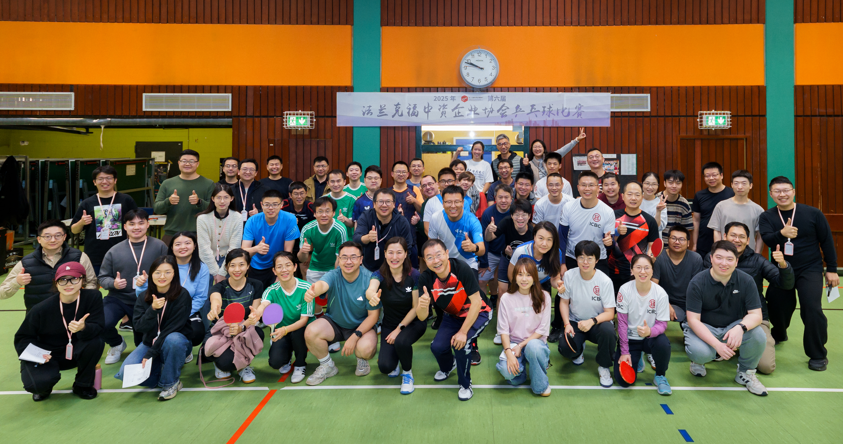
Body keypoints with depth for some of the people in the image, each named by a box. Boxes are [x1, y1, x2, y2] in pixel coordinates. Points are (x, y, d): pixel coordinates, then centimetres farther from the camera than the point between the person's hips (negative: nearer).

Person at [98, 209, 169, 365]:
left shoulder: (159, 247, -5)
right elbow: (103, 277, 7)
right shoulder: (114, 251, 2)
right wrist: (113, 283, -15)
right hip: (118, 298, 1)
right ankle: (117, 344, 10)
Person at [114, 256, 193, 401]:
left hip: (177, 341, -3)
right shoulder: (144, 298, -2)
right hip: (149, 343, 3)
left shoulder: (182, 295, -15)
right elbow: (139, 327, -11)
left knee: (173, 339, -39)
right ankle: (160, 374, 9)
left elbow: (173, 328, -18)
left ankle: (170, 382, -13)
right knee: (126, 372, -21)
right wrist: (152, 309, -29)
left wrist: (151, 354, -21)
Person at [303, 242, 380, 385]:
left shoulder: (369, 279, -19)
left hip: (361, 326, -2)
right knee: (310, 333, -26)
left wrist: (355, 336, -25)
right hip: (334, 322, 2)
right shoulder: (334, 275, -18)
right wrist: (312, 291, -70)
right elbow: (322, 284, -44)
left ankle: (362, 359, 9)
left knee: (365, 348, -33)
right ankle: (327, 366, 4)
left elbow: (373, 315, -15)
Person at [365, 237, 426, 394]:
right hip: (389, 324, 2)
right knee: (385, 367, -18)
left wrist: (399, 329, -18)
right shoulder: (380, 274, -15)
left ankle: (407, 373, -3)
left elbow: (416, 307, -12)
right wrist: (372, 296, -64)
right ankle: (395, 359, 21)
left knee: (401, 341, -35)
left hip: (413, 322, -1)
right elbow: (370, 290, -39)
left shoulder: (414, 275, -17)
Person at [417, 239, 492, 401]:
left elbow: (476, 302, -26)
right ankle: (448, 366, 26)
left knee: (460, 343, -27)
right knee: (437, 346, -13)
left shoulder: (461, 269, -32)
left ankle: (465, 385, 2)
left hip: (478, 313, -4)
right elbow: (422, 317, -22)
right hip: (452, 316, 4)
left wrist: (463, 332, -27)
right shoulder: (425, 278, -20)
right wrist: (422, 305, -46)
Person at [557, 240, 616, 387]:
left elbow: (609, 313, -14)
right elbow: (564, 302, 2)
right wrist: (567, 324, -14)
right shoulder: (569, 276, -9)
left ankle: (604, 367, -6)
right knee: (565, 348, -27)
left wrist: (592, 321, -34)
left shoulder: (605, 281, -16)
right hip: (575, 321, 1)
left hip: (597, 322, -1)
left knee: (608, 331, -37)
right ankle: (578, 352, 17)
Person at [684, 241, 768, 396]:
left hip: (733, 327, 3)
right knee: (700, 352, -34)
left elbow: (756, 314, -11)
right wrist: (716, 344, -32)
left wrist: (740, 328, -35)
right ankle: (698, 361, 9)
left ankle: (746, 372, 3)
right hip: (704, 329, -3)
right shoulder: (697, 283, -16)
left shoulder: (746, 281, -9)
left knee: (758, 335, -28)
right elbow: (693, 320, -18)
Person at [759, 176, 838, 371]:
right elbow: (767, 239, -19)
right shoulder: (767, 217, -2)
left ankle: (818, 355, 1)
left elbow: (827, 241, 0)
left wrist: (831, 269, 0)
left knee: (812, 309, -16)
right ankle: (778, 335, 43)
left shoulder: (813, 213, -5)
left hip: (810, 270, -2)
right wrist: (781, 233, -41)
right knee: (776, 306, 10)